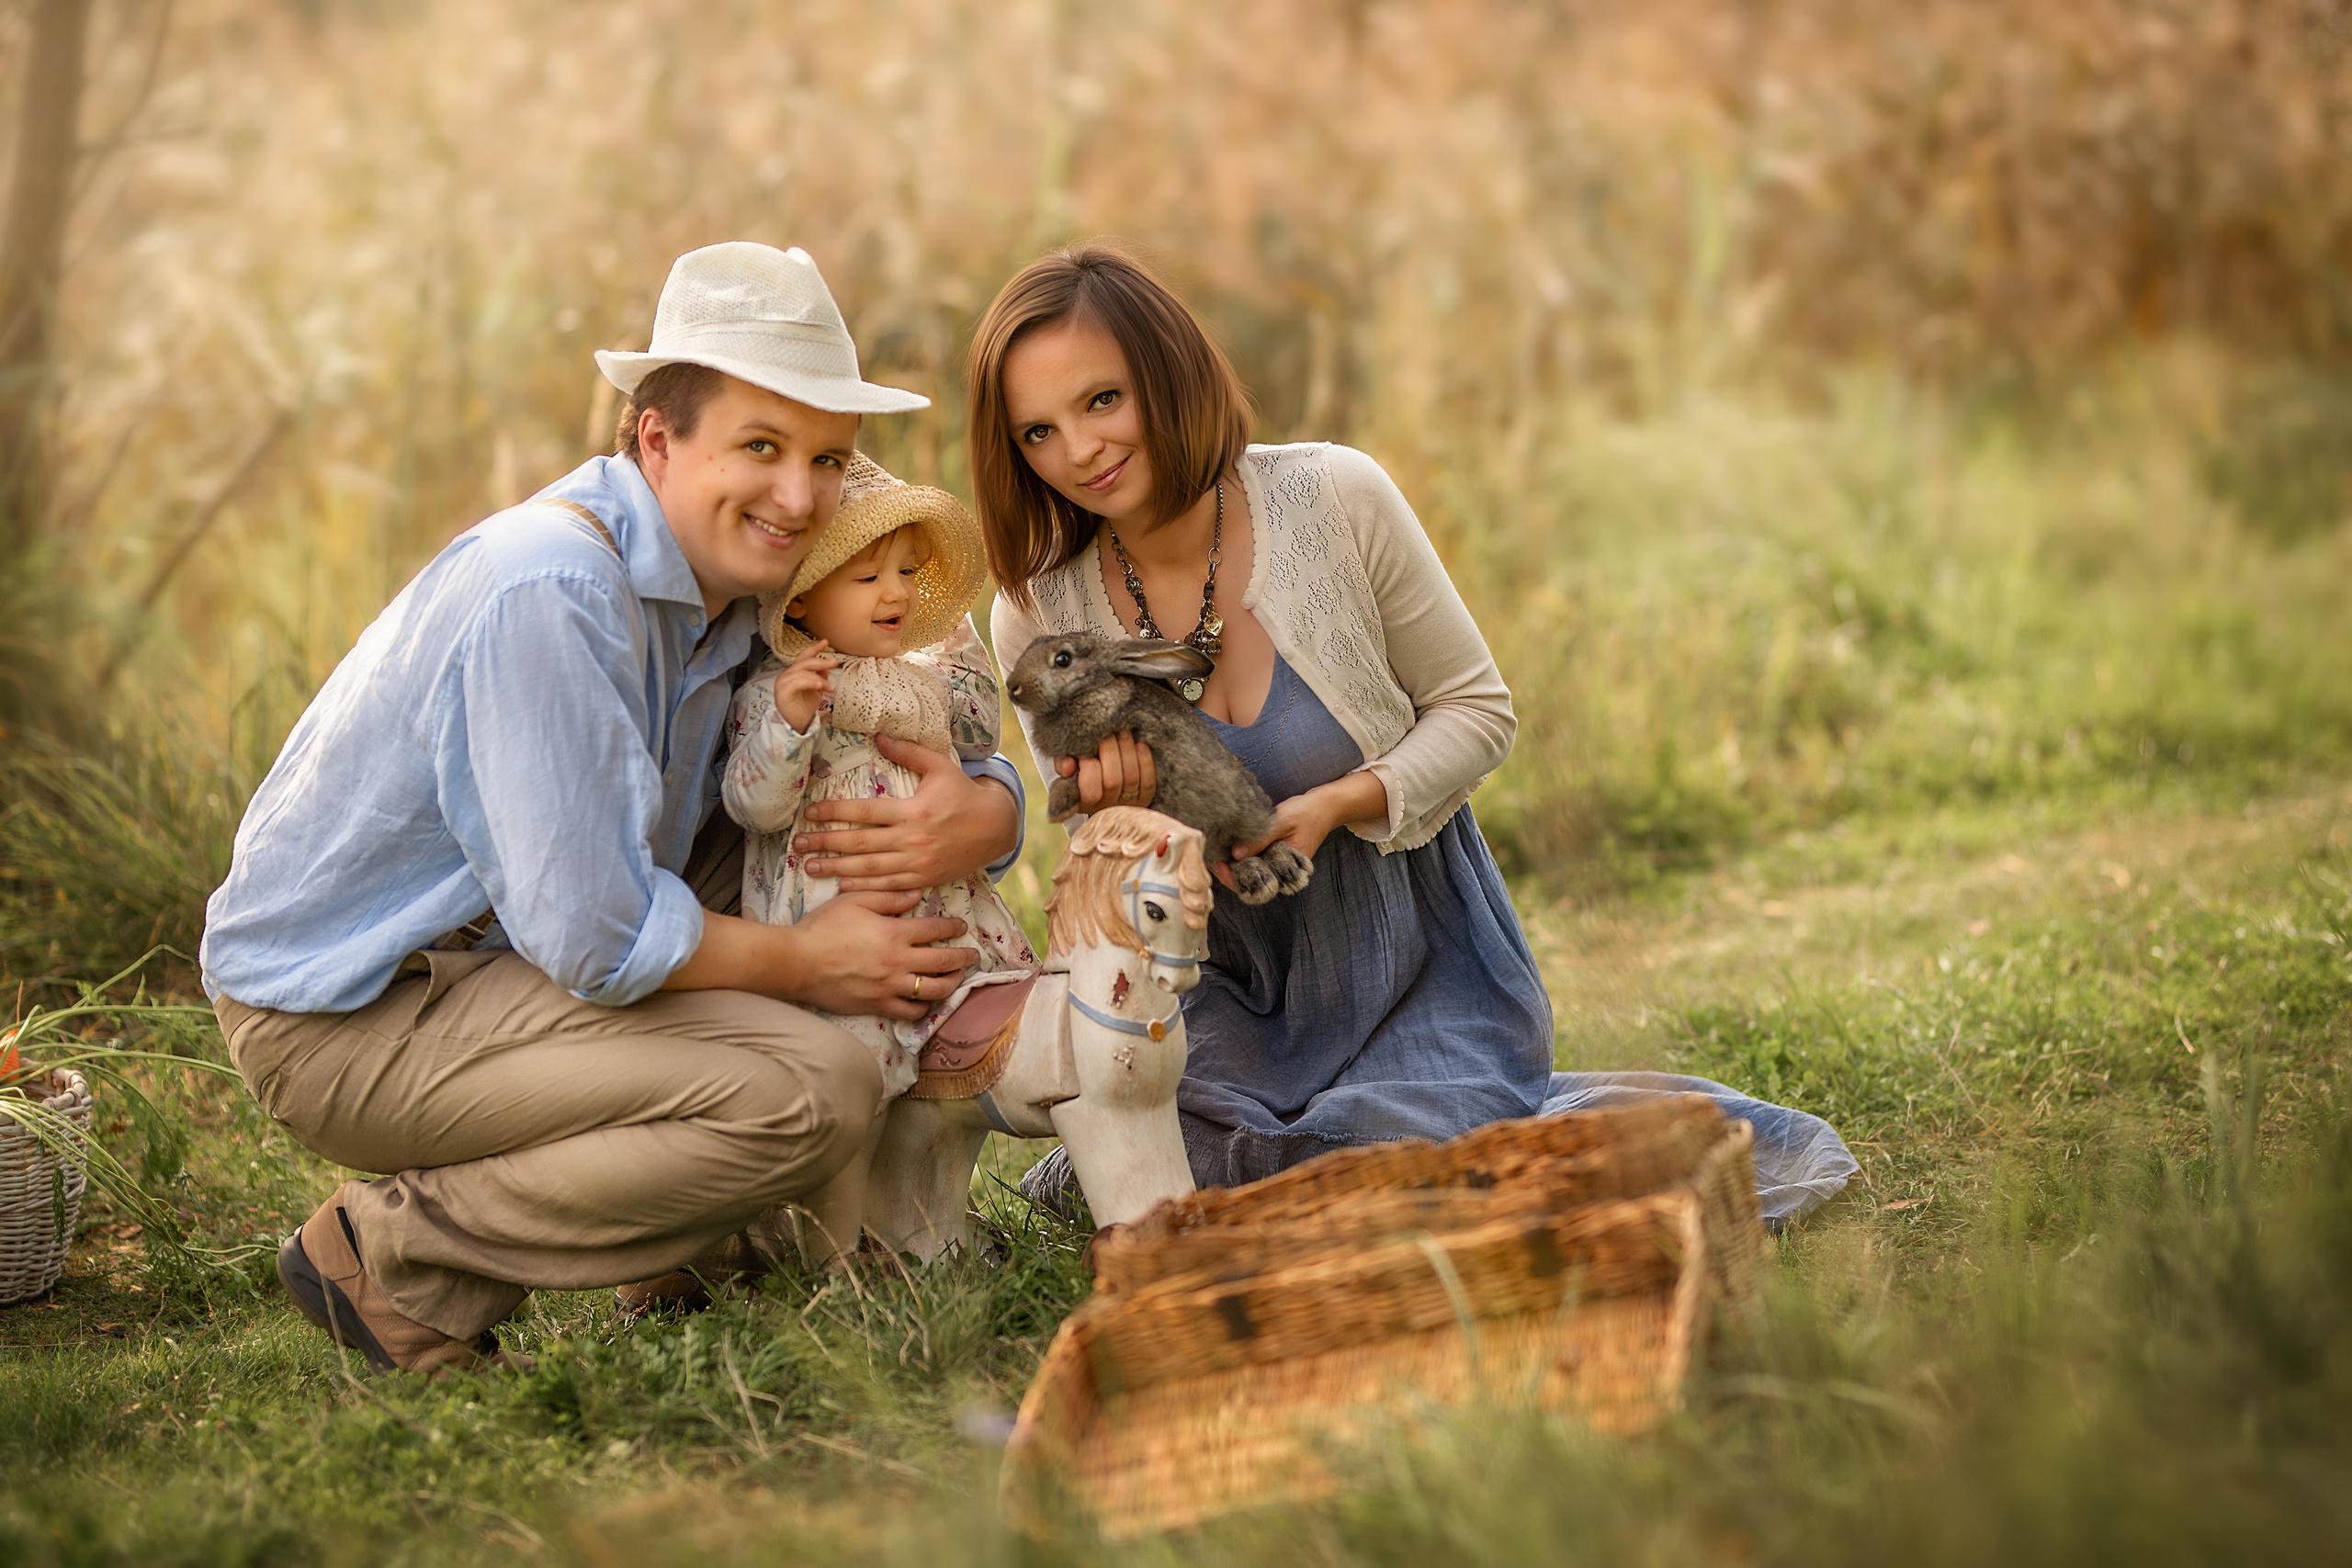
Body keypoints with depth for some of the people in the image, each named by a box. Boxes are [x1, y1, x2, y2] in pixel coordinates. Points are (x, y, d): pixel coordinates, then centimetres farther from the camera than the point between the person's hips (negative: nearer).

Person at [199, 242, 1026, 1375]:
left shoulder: (741, 578, 3)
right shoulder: (553, 594, -25)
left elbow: (945, 750, 12)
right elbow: (599, 939, -28)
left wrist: (984, 816, -12)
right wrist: (805, 962, -12)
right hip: (343, 1020, -9)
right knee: (815, 1092, -22)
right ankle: (396, 1254, -9)